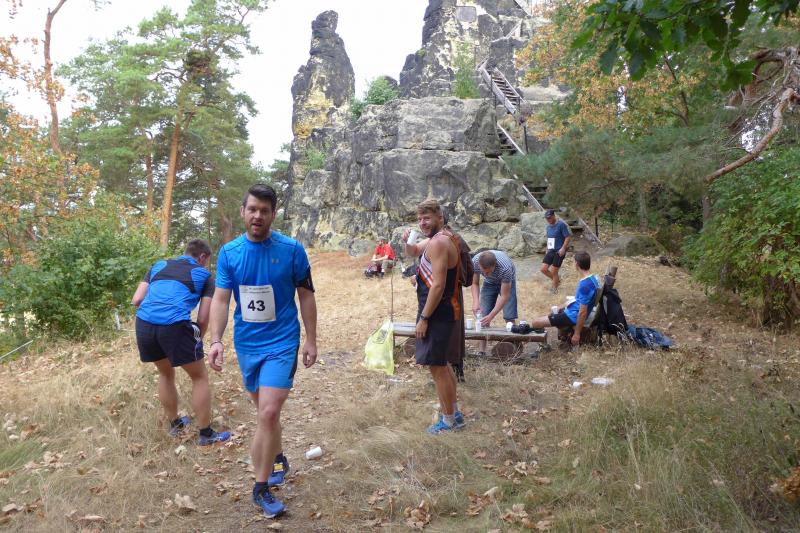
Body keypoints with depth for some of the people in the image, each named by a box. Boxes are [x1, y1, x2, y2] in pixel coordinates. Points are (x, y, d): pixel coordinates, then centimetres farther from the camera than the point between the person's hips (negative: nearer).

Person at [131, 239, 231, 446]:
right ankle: (206, 434, 20)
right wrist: (198, 339, 27)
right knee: (200, 377, 15)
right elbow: (202, 318, 10)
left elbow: (136, 300, 16)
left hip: (144, 324, 5)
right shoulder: (204, 275, 15)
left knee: (165, 373, 29)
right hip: (175, 325, -5)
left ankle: (175, 423, 42)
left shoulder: (159, 265, 25)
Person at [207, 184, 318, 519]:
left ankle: (261, 488, 3)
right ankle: (278, 459, 42)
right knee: (264, 410, 19)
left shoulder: (292, 250, -9)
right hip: (246, 343, 4)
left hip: (281, 343, -3)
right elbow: (220, 299, -3)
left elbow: (306, 296, -1)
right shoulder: (229, 253, -2)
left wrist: (311, 340, -1)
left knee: (269, 413, -12)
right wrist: (216, 340, -16)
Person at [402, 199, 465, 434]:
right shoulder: (445, 237, 12)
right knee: (443, 364, 21)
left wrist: (423, 318, -20)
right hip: (449, 311, 11)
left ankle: (448, 421, 11)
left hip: (439, 313, -11)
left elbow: (438, 285, -25)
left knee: (437, 366, -1)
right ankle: (455, 412, 33)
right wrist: (407, 241, 3)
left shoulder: (438, 243, -20)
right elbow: (414, 252, 26)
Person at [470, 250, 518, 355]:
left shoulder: (505, 268, -42)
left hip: (507, 282, -3)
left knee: (509, 317, -13)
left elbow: (504, 296, -34)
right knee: (483, 316, -5)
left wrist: (491, 316, -40)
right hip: (490, 282, 3)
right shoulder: (475, 262, -32)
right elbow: (475, 283, -15)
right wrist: (476, 302, -32)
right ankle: (482, 351, 2)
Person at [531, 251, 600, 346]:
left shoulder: (584, 285, -29)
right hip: (574, 311, 10)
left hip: (573, 316, -10)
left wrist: (577, 334, -20)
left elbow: (582, 313, -27)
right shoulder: (593, 278, 0)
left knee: (535, 323, -10)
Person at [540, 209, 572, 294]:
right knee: (543, 269, 0)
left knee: (554, 271, -2)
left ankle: (554, 288, 20)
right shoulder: (548, 226, 10)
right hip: (550, 251, 7)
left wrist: (563, 248, -21)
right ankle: (557, 280, 25)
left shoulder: (561, 224, -14)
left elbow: (568, 237, -14)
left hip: (559, 251, -7)